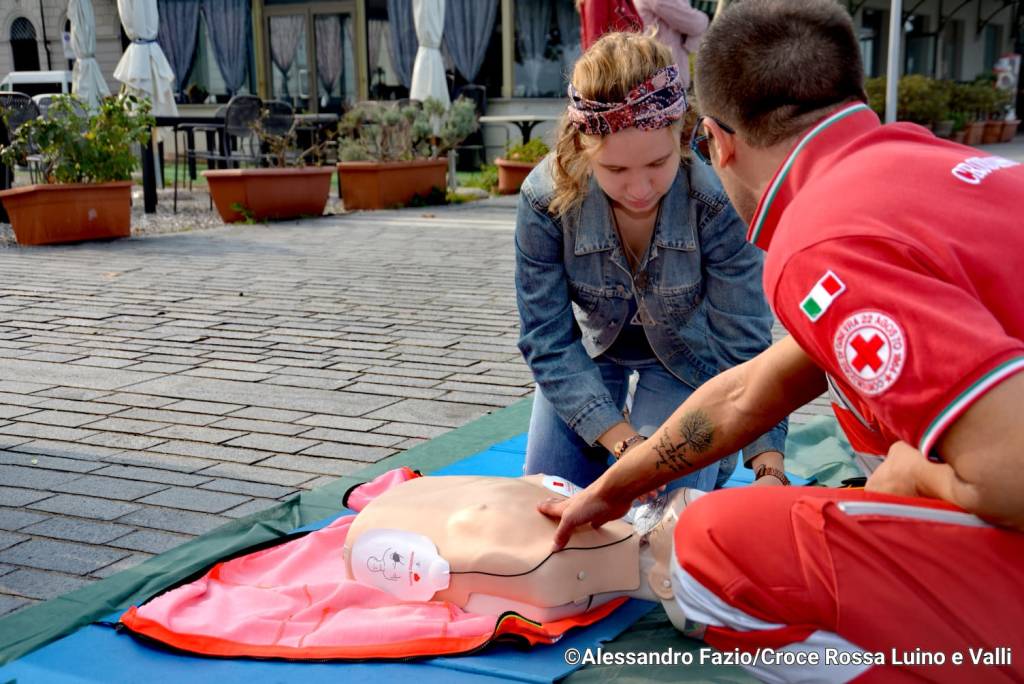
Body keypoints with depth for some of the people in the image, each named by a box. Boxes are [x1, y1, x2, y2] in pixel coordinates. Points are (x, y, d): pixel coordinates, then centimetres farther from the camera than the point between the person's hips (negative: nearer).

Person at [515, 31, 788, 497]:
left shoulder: (715, 200, -36)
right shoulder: (546, 197, -32)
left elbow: (746, 345, -30)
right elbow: (548, 340, -25)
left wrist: (769, 467, -42)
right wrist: (624, 443, -35)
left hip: (687, 354, -1)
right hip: (592, 346, 2)